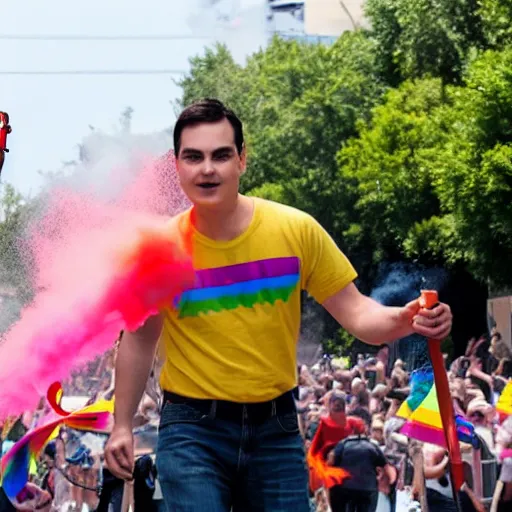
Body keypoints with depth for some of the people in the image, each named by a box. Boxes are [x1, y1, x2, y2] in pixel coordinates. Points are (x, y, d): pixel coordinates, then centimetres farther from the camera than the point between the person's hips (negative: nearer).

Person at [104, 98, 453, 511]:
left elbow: (354, 311, -2)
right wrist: (123, 426, 8)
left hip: (276, 428, 1)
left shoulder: (297, 230, -7)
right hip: (192, 430, -1)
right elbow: (139, 340, 8)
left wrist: (405, 319, -23)